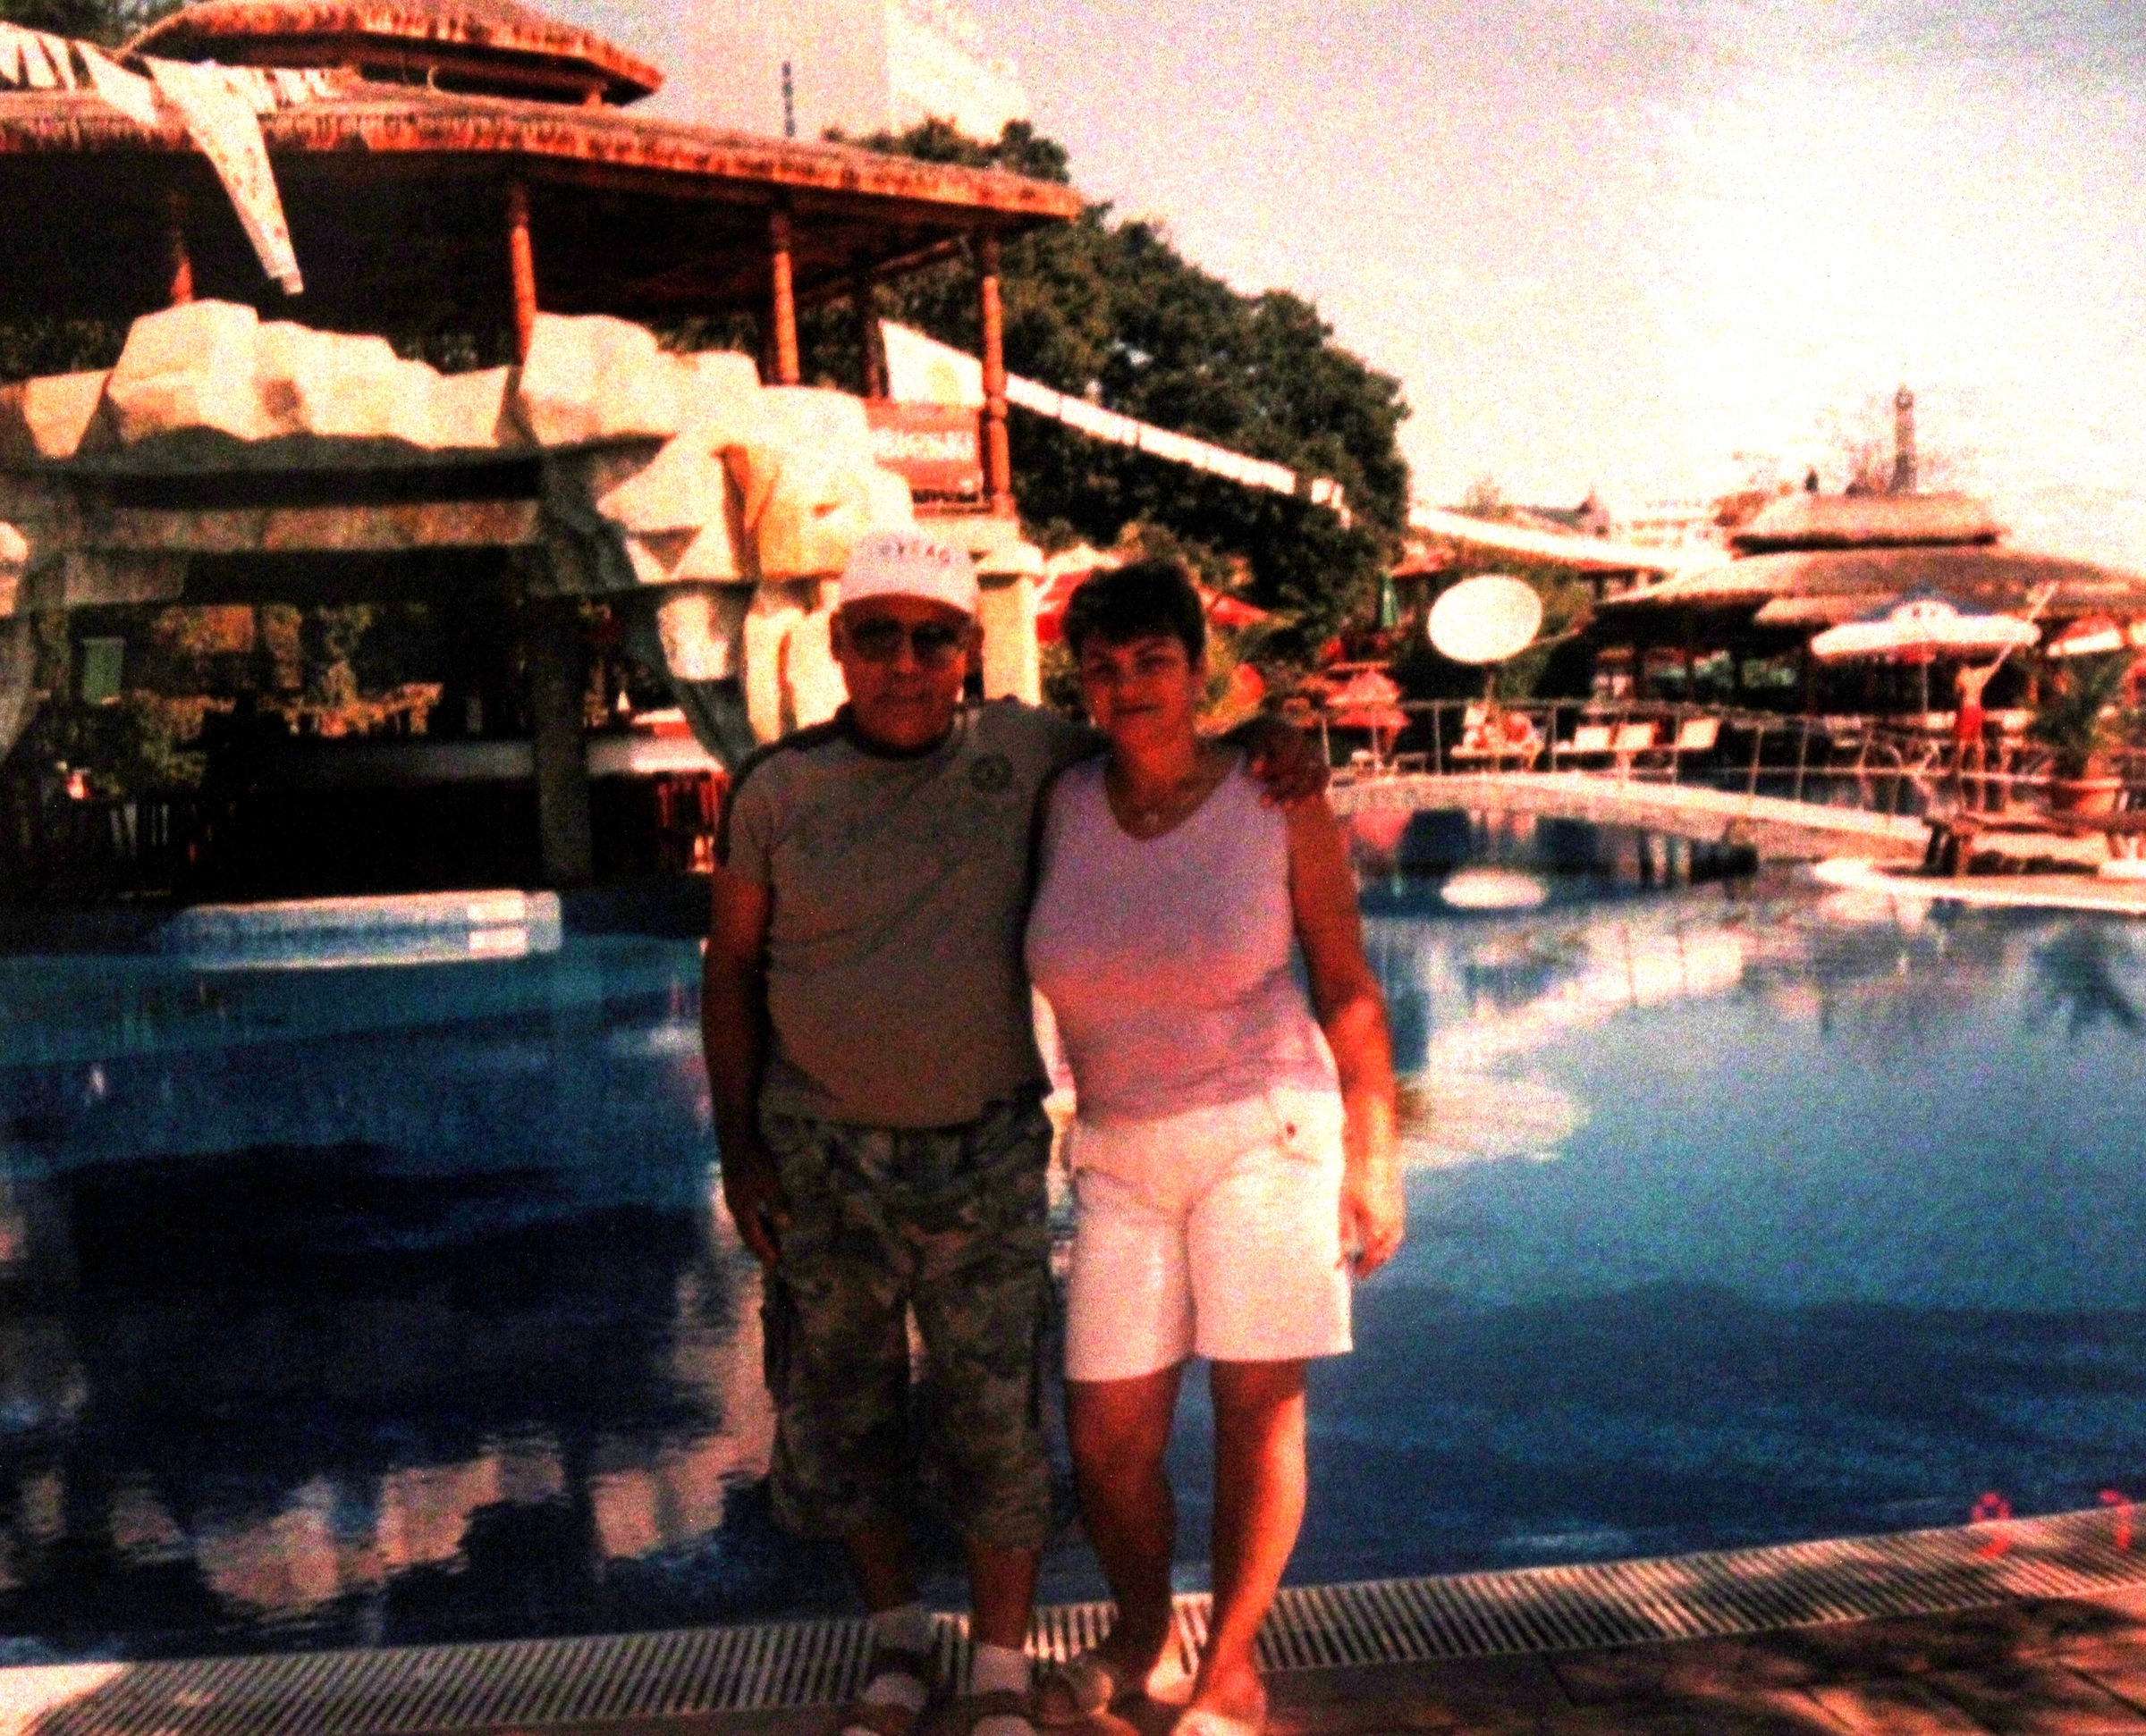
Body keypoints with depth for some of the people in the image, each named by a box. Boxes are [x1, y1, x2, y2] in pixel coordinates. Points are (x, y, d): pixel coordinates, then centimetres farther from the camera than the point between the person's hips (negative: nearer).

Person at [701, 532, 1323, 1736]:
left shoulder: (1018, 749, -5)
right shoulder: (779, 791, -7)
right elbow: (733, 969, 1)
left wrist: (1276, 744, -10)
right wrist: (739, 1147, -2)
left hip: (985, 1150, 0)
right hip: (821, 1150, 1)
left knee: (996, 1414, 5)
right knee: (843, 1410, 12)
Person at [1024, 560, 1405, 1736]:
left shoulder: (1282, 807, -9)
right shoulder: (1061, 805, -3)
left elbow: (1348, 989, -3)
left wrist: (1374, 1162, -3)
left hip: (1264, 1134, -3)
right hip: (1123, 1156, 3)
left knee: (1257, 1413, 2)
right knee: (1107, 1442, 3)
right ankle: (1140, 1633, 33)